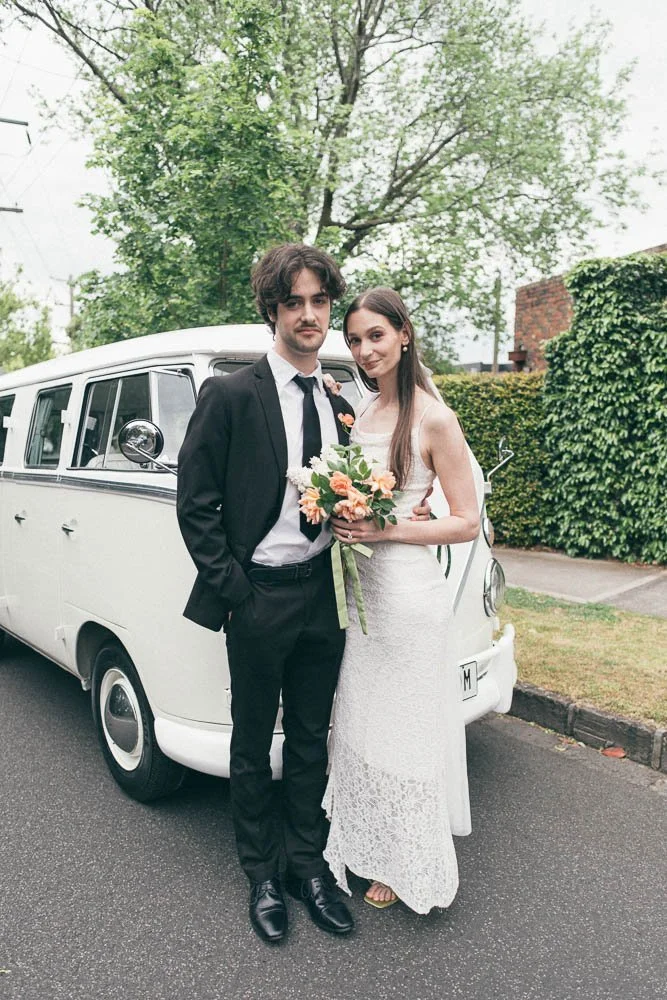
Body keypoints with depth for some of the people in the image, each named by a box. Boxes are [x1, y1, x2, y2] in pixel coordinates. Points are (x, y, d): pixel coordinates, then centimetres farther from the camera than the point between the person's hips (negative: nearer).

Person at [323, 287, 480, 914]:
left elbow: (467, 522, -12)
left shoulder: (432, 418, -12)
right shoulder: (363, 412, 9)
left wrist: (387, 529, -21)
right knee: (358, 727, 18)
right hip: (356, 585, 7)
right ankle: (363, 845, 40)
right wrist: (336, 510, 0)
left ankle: (404, 866, 32)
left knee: (403, 730, 9)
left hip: (408, 591, -7)